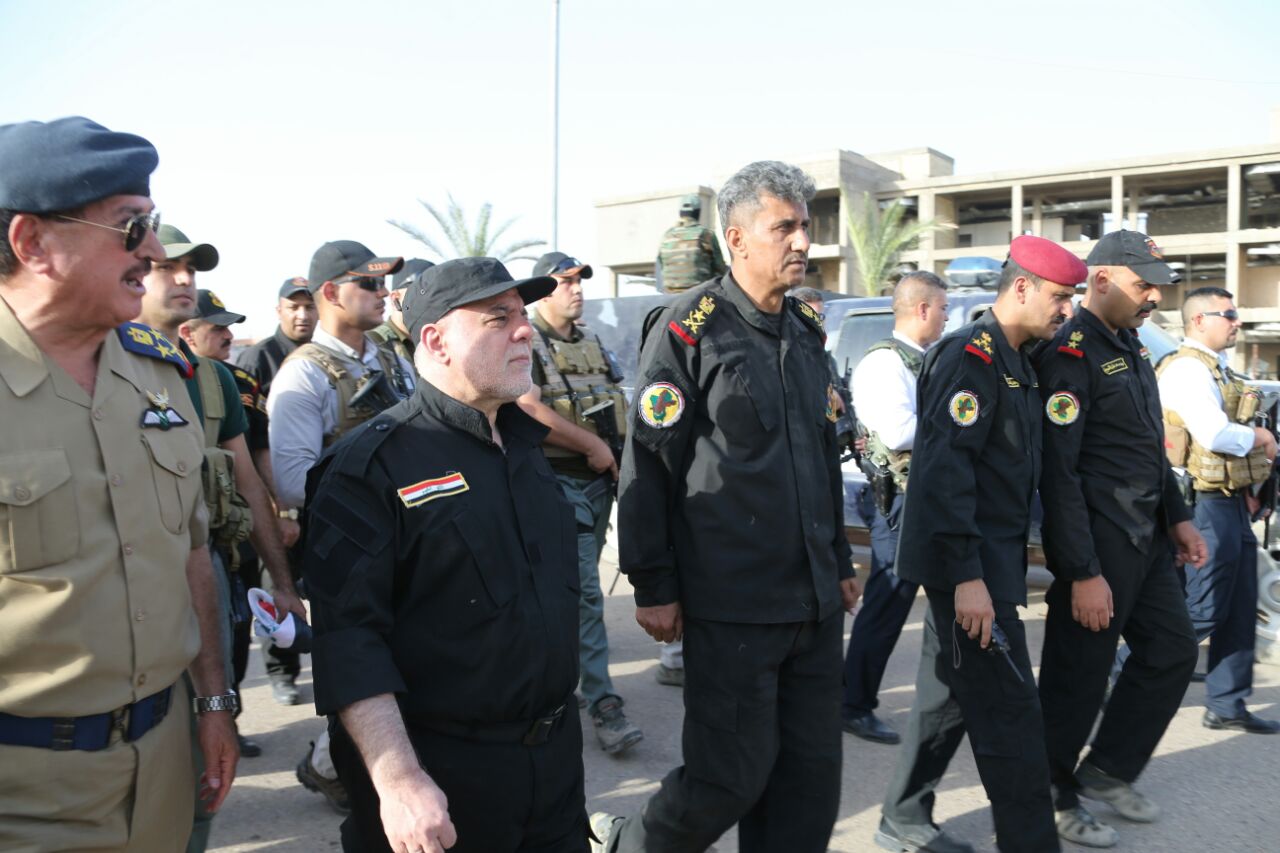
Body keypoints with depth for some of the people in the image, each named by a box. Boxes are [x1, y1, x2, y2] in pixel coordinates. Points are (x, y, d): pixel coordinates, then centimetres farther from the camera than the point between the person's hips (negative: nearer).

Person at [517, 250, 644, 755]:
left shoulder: (591, 343, 17)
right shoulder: (526, 342, -8)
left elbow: (617, 405, 23)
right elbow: (528, 409, -21)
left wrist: (620, 453, 7)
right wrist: (592, 445, -17)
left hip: (600, 478, 8)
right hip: (559, 480, -8)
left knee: (579, 581, 16)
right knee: (584, 590, -10)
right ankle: (603, 703, -6)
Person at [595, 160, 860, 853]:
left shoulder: (806, 328, 12)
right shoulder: (689, 328, -9)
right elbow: (648, 462, -10)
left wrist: (840, 561, 20)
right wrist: (653, 587, -10)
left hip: (815, 601, 7)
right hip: (730, 606, -7)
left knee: (813, 773, 12)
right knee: (732, 776, 2)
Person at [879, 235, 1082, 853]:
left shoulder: (1011, 360, 15)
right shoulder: (971, 357, -16)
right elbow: (944, 470, -23)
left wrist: (1006, 563, 19)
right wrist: (967, 575, -25)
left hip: (989, 558, 10)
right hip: (971, 565, -10)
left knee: (949, 694, 17)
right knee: (1009, 711, -4)